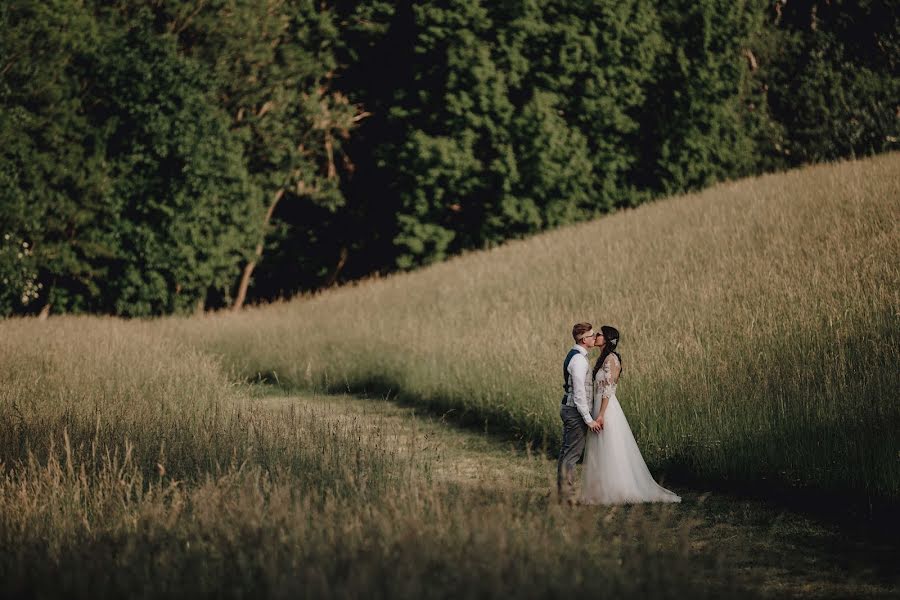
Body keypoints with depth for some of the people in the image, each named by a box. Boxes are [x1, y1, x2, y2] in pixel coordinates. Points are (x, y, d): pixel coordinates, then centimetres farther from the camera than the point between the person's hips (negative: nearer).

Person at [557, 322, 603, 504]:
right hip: (576, 411, -10)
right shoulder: (579, 360, -20)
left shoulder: (573, 355, 12)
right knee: (572, 453, -6)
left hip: (568, 408, 10)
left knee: (566, 451, 14)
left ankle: (563, 492, 20)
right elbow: (579, 393, -23)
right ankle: (567, 495, -4)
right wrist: (588, 420, -20)